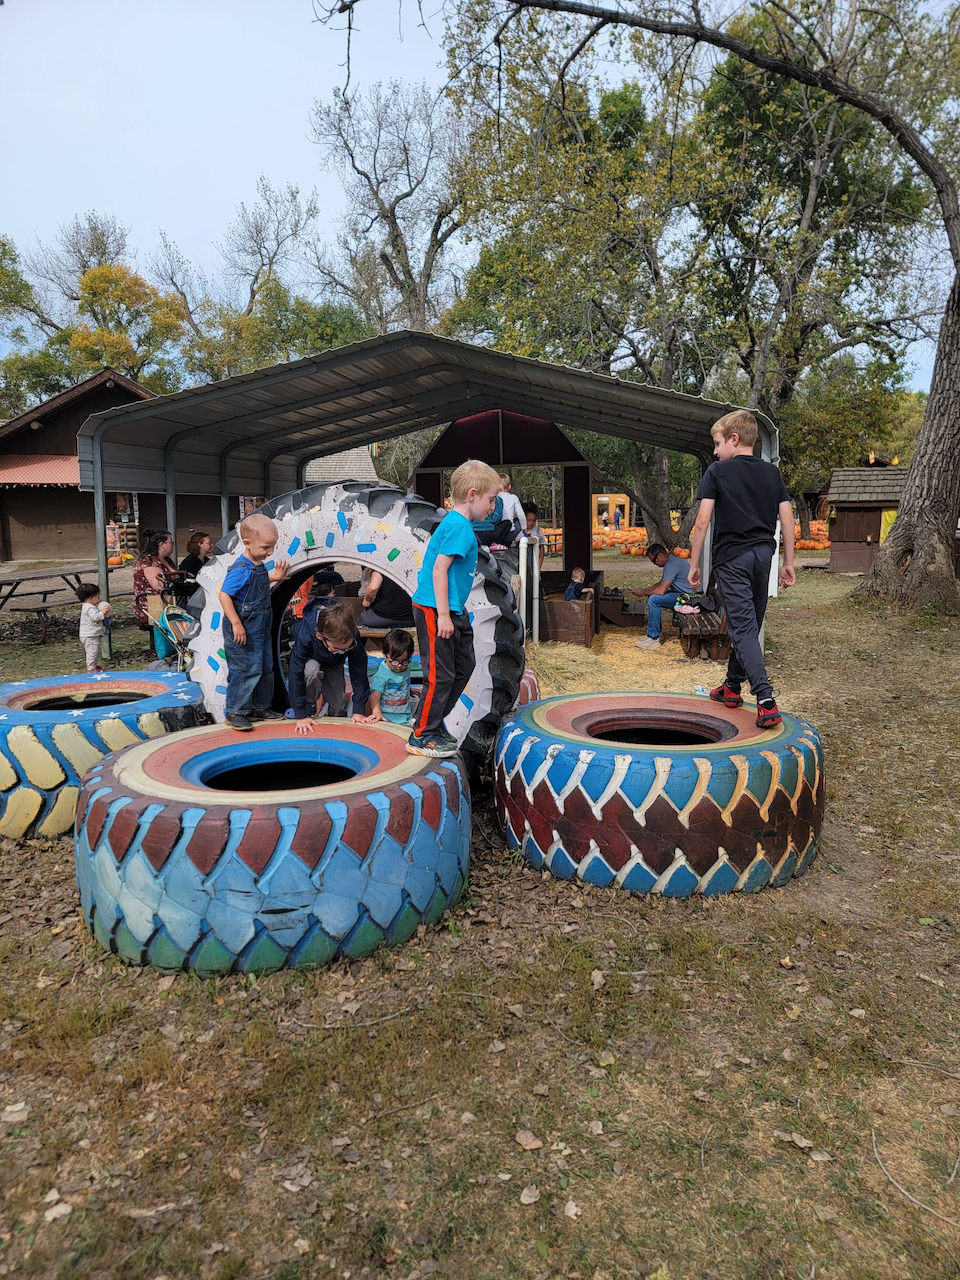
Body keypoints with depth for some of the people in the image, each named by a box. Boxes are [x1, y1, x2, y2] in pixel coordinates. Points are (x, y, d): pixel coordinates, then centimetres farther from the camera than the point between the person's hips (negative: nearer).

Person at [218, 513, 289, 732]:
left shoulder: (259, 565, 6)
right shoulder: (240, 569, -21)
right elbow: (224, 595, -24)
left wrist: (276, 576, 11)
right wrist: (236, 624, -27)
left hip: (261, 629, 10)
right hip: (243, 631, -10)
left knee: (265, 668, 16)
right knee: (245, 669, -5)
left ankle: (260, 707, 29)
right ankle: (235, 712, 7)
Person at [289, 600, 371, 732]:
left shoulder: (353, 637, -37)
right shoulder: (304, 637, -44)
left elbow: (359, 672, -26)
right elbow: (296, 676, -37)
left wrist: (359, 710, -26)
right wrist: (301, 715, -35)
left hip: (333, 663, 2)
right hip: (311, 660, -2)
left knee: (338, 708, -12)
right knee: (312, 670, -37)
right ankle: (309, 708, -12)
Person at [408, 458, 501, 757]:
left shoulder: (460, 525, 13)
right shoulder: (458, 526, -17)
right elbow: (439, 570, -22)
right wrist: (443, 615, -23)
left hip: (453, 610, 11)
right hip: (435, 610, -11)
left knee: (464, 665, 18)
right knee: (440, 673, -3)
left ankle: (434, 721, 30)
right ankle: (422, 736, 9)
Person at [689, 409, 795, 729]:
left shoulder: (717, 471, -4)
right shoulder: (772, 472, 10)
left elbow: (702, 522, -9)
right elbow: (787, 519, 7)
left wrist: (694, 564, -2)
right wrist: (788, 562, 13)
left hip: (731, 557, -5)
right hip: (763, 554, 6)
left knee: (743, 627, -8)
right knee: (748, 624, 17)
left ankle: (766, 700, -20)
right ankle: (732, 686, 31)